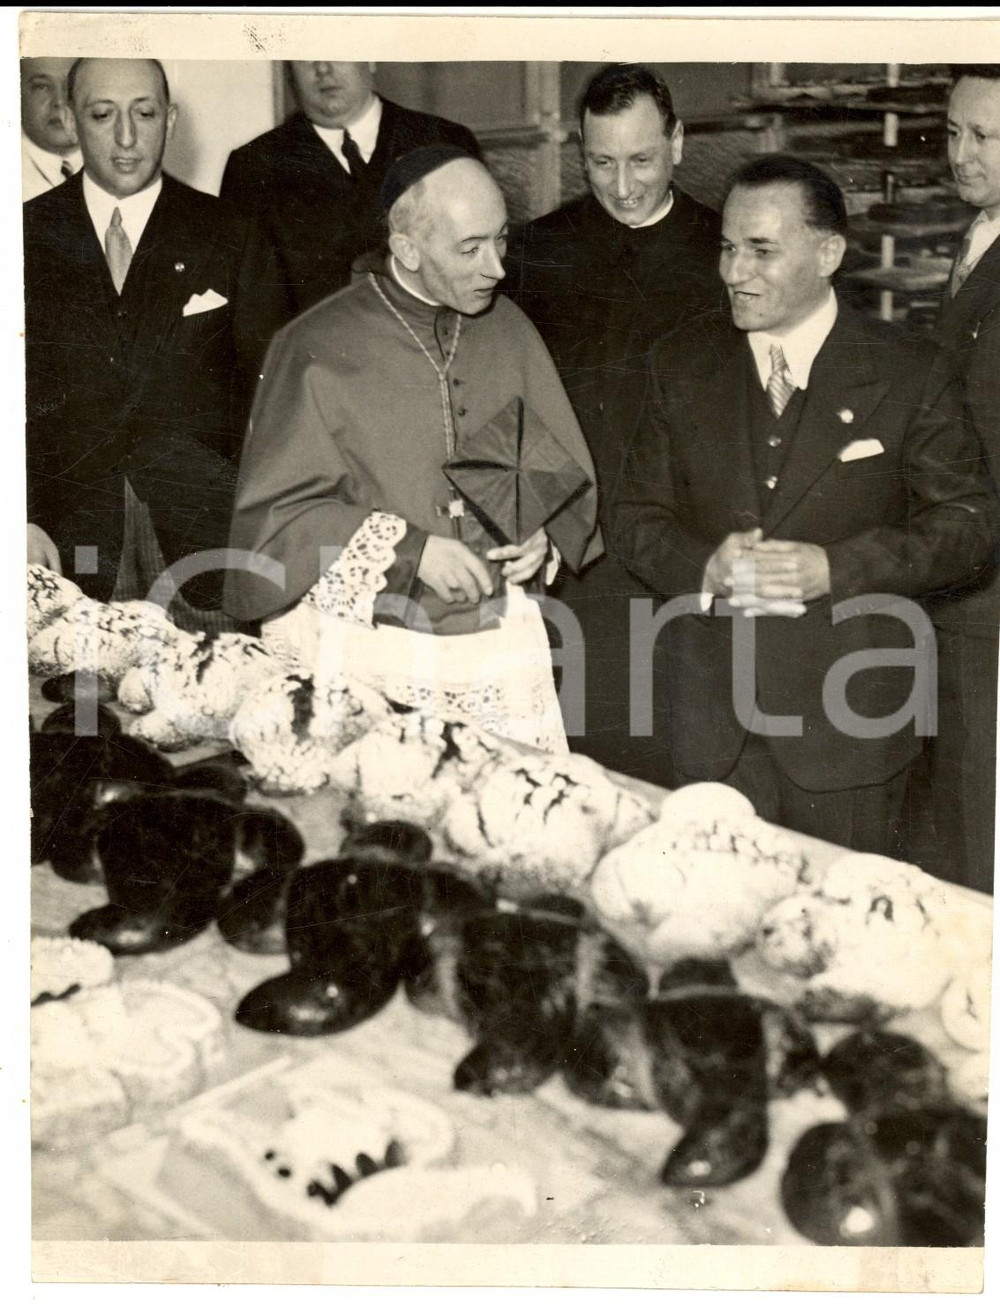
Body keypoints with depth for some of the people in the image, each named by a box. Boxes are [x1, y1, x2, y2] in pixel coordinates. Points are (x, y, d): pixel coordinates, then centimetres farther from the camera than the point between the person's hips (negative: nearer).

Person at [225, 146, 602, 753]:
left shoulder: (508, 329, 5)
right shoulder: (318, 350, -9)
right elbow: (273, 514, -8)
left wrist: (545, 537, -6)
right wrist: (408, 549, -16)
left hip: (501, 642, 4)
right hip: (369, 651, -4)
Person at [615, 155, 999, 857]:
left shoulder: (908, 373, -4)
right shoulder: (682, 365, 6)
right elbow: (640, 516, 7)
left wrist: (835, 568, -19)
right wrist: (705, 567, -16)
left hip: (849, 722, -2)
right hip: (715, 718, 3)